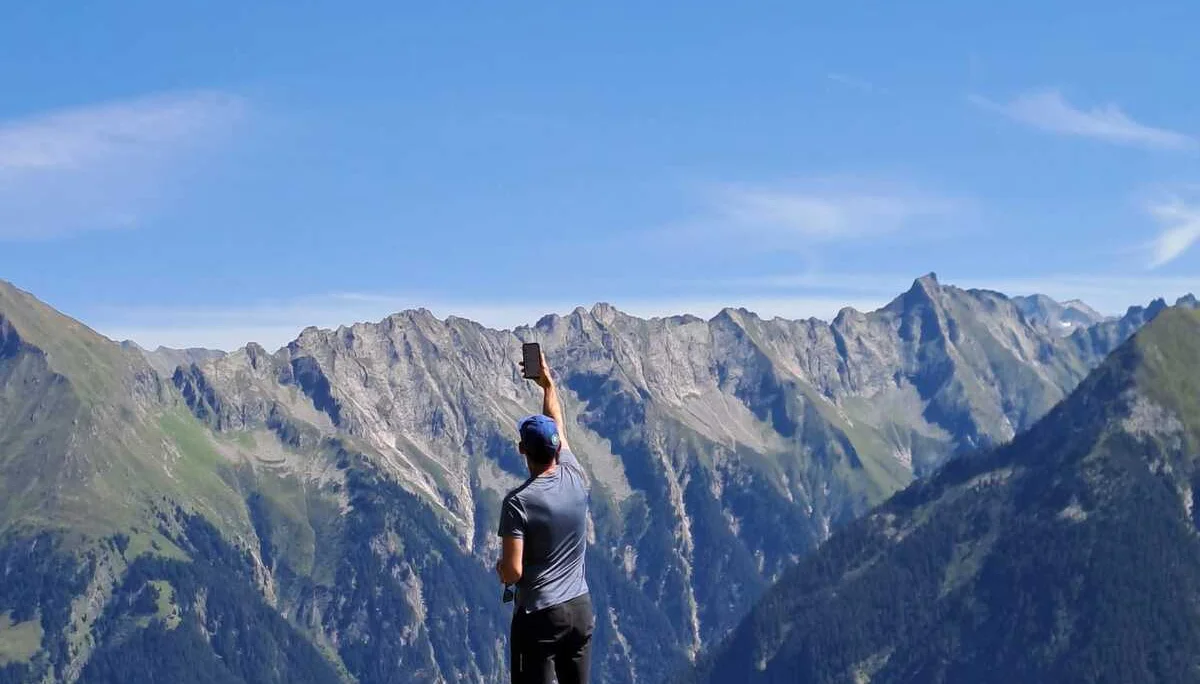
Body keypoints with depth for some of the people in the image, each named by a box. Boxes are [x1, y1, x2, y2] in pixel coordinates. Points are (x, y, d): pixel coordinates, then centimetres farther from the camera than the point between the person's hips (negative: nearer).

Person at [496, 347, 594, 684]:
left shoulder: (518, 502, -16)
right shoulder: (576, 480, -1)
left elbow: (511, 573, -18)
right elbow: (558, 426, 18)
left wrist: (500, 566, 6)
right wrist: (548, 383, 31)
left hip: (539, 616, -5)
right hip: (581, 609, 6)